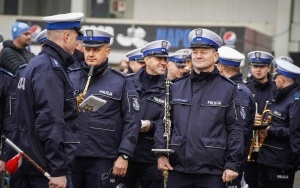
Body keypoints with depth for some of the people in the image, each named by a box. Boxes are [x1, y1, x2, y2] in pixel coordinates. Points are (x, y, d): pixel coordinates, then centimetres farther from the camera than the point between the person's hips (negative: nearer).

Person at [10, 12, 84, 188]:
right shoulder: (51, 69, -16)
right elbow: (51, 123, -23)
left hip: (29, 160, 10)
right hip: (47, 166, -10)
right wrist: (59, 170, -22)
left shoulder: (34, 64, 14)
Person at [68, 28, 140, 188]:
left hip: (102, 160, -3)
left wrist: (124, 155, -8)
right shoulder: (70, 78, 8)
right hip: (69, 157, 3)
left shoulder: (120, 82, 1)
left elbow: (132, 122, -1)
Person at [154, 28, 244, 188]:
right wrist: (161, 153, 1)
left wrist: (232, 164, -7)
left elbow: (235, 129, -2)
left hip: (212, 171, -3)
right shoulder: (176, 87, 10)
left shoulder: (228, 89, 0)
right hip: (177, 168, 3)